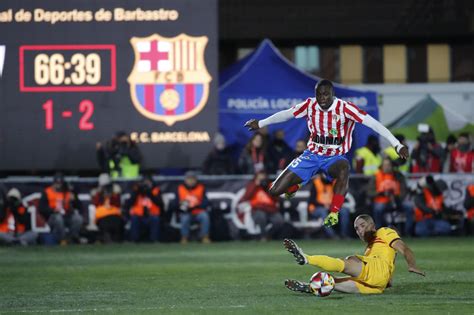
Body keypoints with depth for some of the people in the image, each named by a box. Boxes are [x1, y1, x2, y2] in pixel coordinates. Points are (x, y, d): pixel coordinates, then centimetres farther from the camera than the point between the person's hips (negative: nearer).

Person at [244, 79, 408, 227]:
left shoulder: (344, 108, -19)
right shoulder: (310, 105, -8)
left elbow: (373, 123, -25)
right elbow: (286, 114, 9)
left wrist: (397, 144, -32)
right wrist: (261, 123, 19)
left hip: (335, 158, -3)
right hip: (312, 154, 3)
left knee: (343, 168, -42)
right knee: (275, 191, -6)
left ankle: (333, 214, -32)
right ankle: (295, 185, 30)